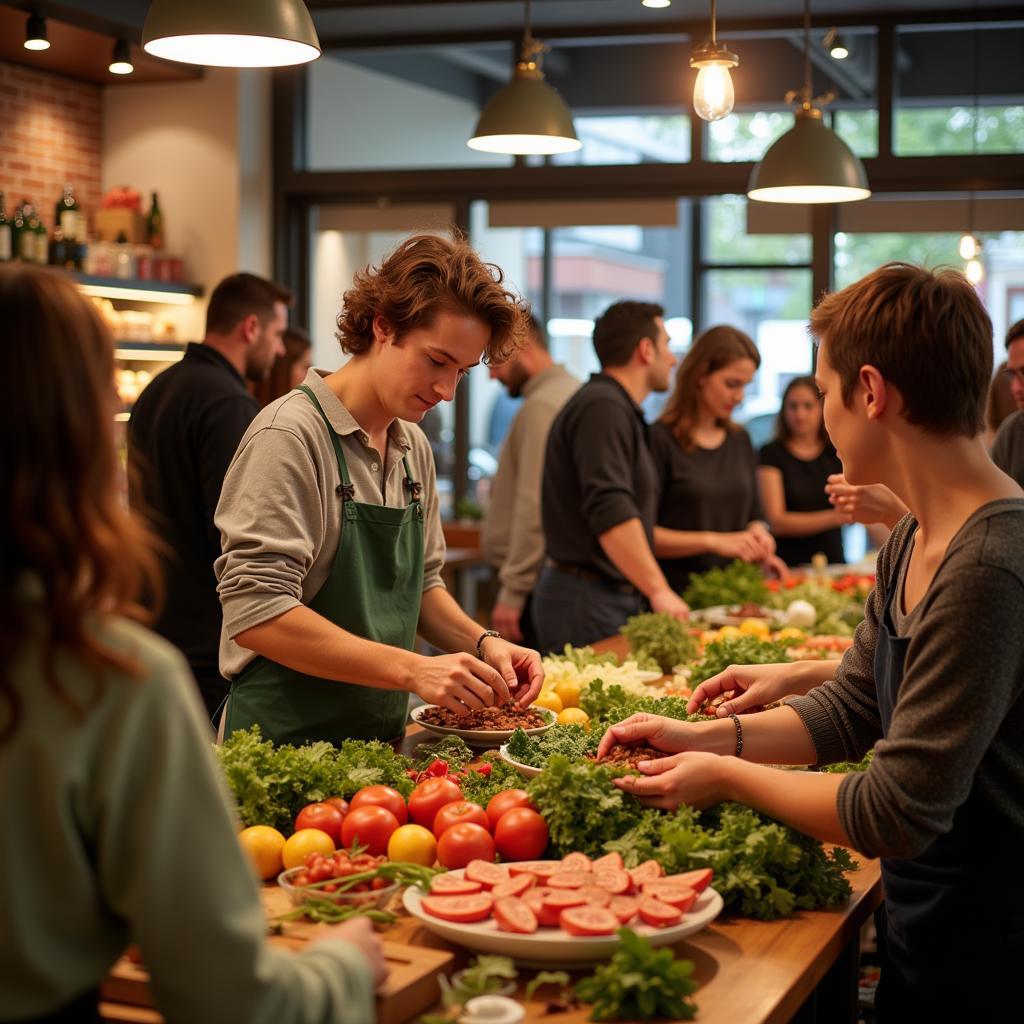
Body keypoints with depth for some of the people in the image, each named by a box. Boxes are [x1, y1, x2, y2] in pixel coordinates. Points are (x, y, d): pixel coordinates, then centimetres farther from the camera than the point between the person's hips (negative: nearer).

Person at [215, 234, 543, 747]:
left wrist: (482, 643, -3)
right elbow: (256, 612, -25)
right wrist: (412, 669, -29)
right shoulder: (291, 435, -17)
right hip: (286, 743, -7)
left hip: (382, 738, 7)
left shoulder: (414, 446, 7)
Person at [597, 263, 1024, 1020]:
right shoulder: (913, 539, 3)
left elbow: (896, 815, -26)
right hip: (921, 919, 8)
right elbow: (851, 710, 11)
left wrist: (728, 777, -13)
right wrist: (705, 737, -1)